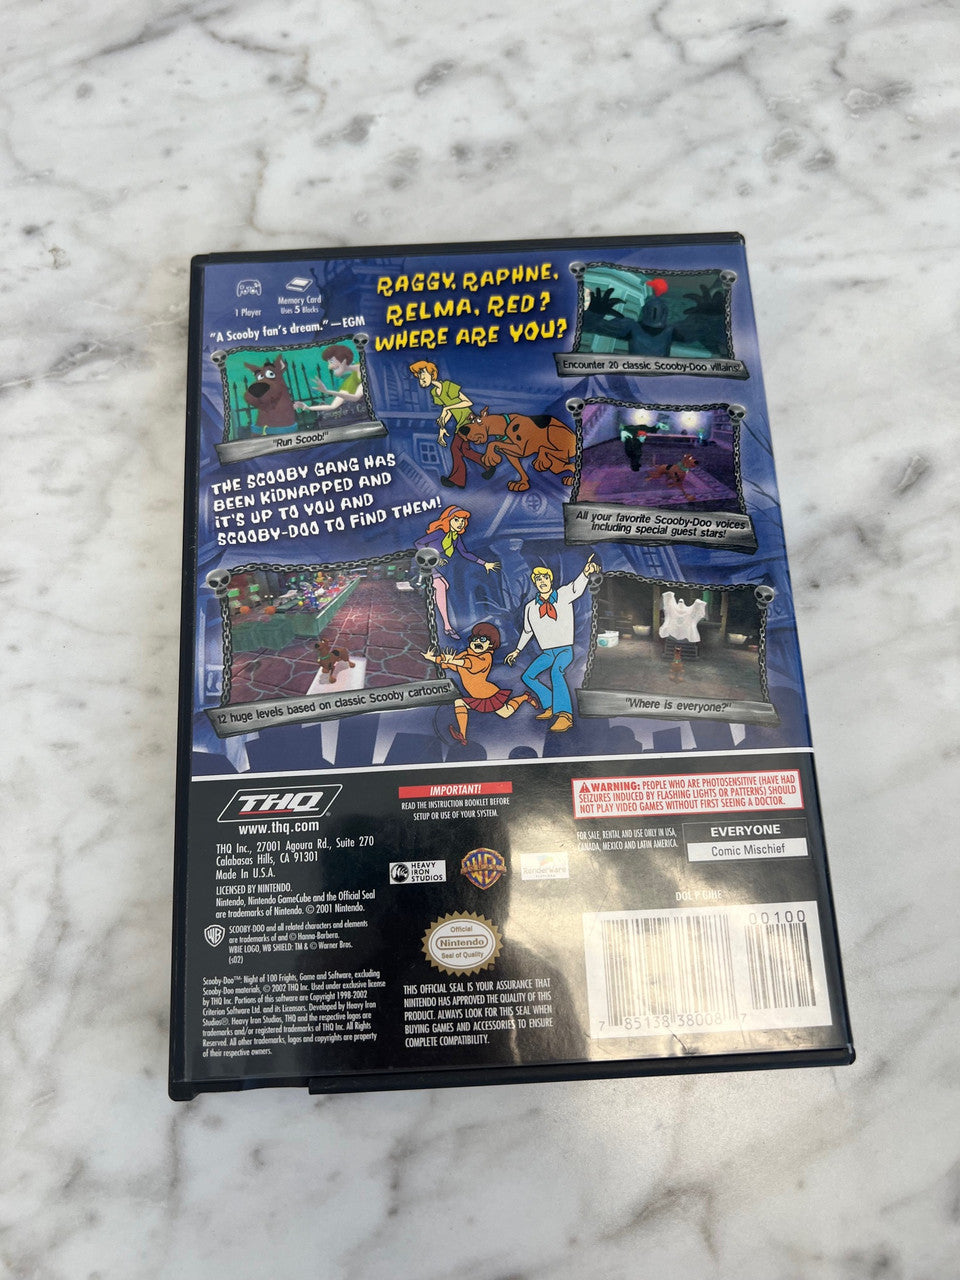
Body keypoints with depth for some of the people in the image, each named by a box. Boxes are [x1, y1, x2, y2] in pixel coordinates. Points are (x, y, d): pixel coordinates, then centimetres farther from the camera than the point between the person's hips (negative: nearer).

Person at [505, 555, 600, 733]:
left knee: (555, 671, -33)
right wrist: (517, 650, 26)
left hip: (565, 650, -6)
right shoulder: (531, 607, 5)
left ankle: (564, 714, -39)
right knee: (527, 677, 1)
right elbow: (527, 631, 21)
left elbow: (576, 588, -29)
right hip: (547, 653, 6)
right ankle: (551, 706, 11)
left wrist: (586, 573, -50)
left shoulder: (563, 595, -6)